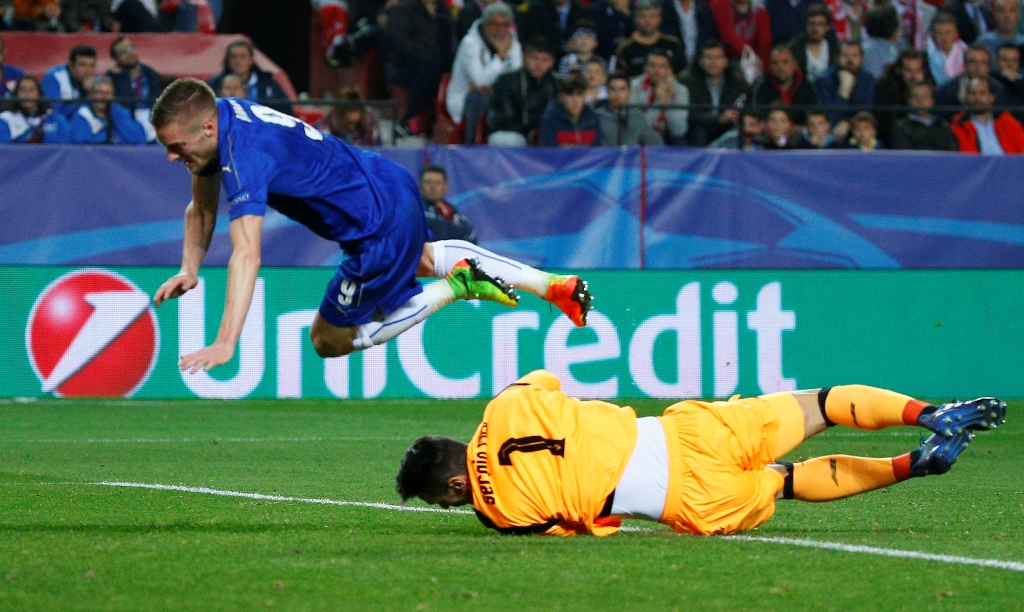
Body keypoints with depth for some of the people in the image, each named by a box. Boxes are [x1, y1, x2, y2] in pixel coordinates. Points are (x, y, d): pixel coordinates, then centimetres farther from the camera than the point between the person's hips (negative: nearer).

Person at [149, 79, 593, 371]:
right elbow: (202, 209, 12)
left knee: (328, 341, 8)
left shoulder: (244, 156, -31)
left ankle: (457, 288, 1)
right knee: (422, 259, 40)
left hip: (382, 228, -10)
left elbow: (246, 255, -40)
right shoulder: (216, 119, -3)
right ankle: (553, 285, 35)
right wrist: (190, 270, -4)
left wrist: (225, 344, -45)